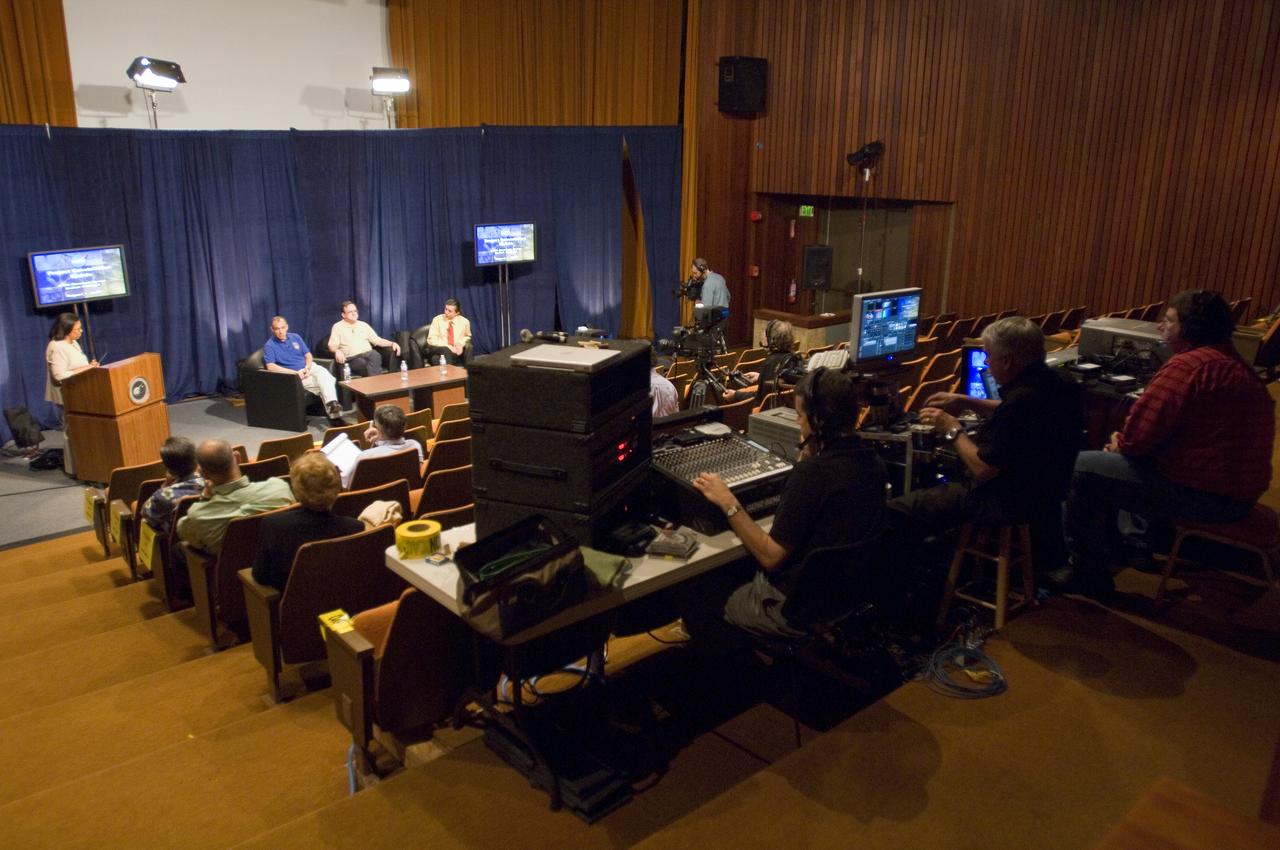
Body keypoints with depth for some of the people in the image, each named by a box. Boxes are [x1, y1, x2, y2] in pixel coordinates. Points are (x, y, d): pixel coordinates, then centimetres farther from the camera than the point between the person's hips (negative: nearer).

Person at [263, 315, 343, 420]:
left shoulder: (295, 337, 12)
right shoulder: (269, 345, -3)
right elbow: (271, 367, -15)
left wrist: (307, 368, -9)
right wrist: (295, 373, -20)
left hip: (308, 368, 4)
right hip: (292, 375, -4)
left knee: (324, 374, -31)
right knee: (321, 384, -29)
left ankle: (332, 404, -49)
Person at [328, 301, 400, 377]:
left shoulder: (363, 325, 22)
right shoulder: (338, 327, 11)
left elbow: (377, 340, 21)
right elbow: (332, 346, 3)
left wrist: (392, 344, 4)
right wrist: (337, 351, -22)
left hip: (368, 354, 3)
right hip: (352, 358, -3)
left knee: (375, 355, -34)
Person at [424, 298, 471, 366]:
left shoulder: (464, 321, 5)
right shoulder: (437, 320, 1)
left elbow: (467, 336, 23)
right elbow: (431, 339, -4)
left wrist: (461, 344, -1)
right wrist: (448, 347, -16)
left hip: (456, 351, 1)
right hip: (438, 350, 0)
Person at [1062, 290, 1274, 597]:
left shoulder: (1189, 365, -21)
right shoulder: (1233, 364, 13)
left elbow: (1139, 435, -22)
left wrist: (1121, 443, 0)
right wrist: (1126, 444, 7)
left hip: (1204, 495, -10)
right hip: (1235, 488, 10)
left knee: (1081, 468, -4)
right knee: (1114, 461, 25)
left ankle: (1089, 574, 6)